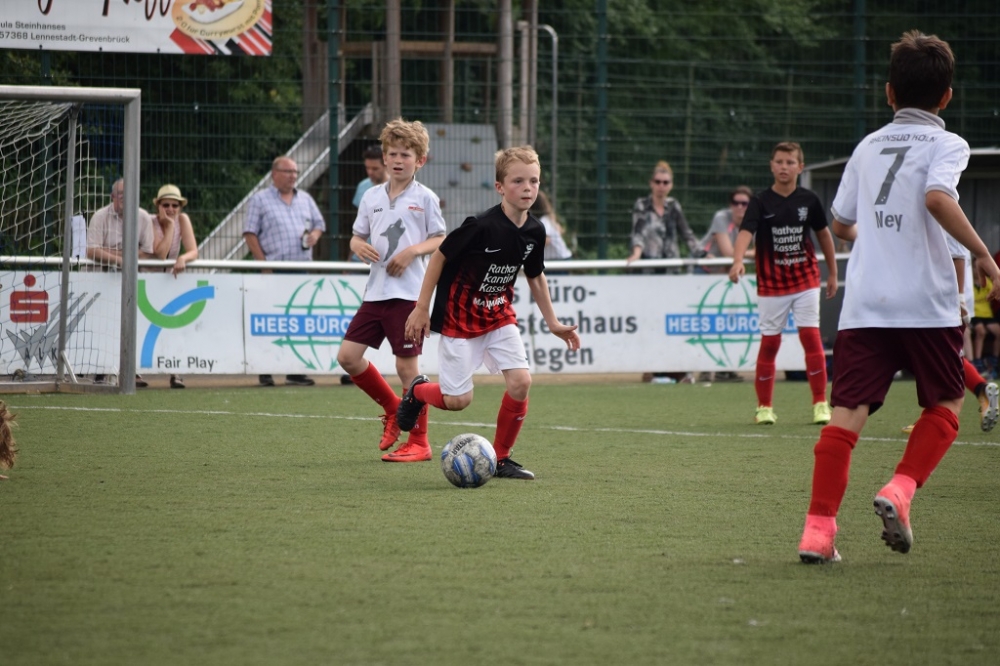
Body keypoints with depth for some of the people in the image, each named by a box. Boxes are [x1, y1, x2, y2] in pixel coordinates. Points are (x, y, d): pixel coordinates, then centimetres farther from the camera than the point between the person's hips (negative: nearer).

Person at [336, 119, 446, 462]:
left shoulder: (425, 198, -1)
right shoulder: (372, 196, 12)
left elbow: (441, 240, 0)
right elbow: (357, 237, 17)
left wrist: (413, 250, -16)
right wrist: (359, 246, -6)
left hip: (409, 292, -6)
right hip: (376, 290, 6)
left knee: (406, 366, -4)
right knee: (348, 356, 0)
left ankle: (419, 442, 5)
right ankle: (392, 408, 21)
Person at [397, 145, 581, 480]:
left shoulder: (534, 231, -6)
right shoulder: (481, 226, -25)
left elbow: (535, 276, 12)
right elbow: (440, 256, -14)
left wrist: (553, 322, 13)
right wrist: (421, 308, -12)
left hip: (499, 316, 5)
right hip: (459, 317, -5)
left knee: (520, 382, -12)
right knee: (458, 399, -7)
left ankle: (501, 458, 5)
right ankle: (417, 391, 28)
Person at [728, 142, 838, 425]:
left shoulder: (808, 200, 0)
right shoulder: (761, 201, -7)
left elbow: (823, 234, 14)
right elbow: (746, 232, -23)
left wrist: (833, 273, 17)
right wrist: (737, 262, -41)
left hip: (805, 279, 1)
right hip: (771, 283, -1)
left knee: (811, 336, -8)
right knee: (770, 341, 2)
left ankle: (821, 403, -1)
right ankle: (764, 406, 13)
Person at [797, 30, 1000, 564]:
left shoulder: (868, 147, 16)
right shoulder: (945, 144, 1)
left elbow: (840, 224, 22)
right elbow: (937, 196, -19)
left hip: (863, 301, 4)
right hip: (926, 302, -4)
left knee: (848, 412, -1)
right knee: (945, 405, 15)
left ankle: (818, 528, -12)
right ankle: (900, 491, -5)